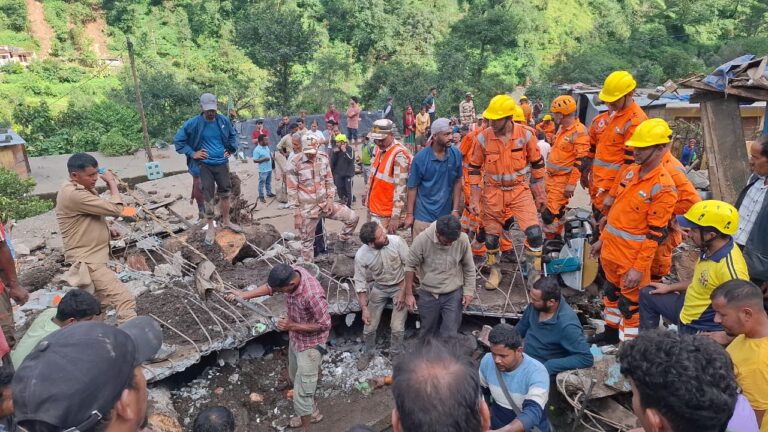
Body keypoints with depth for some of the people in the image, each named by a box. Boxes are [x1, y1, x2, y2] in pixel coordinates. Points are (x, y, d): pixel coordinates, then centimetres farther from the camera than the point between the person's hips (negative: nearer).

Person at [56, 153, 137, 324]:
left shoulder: (81, 189, 8)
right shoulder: (74, 195, -25)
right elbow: (116, 210, -27)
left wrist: (107, 229, 5)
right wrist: (112, 182, -13)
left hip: (91, 257, 11)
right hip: (87, 261, -11)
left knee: (98, 302, 28)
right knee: (125, 300, -20)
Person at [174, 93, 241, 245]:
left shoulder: (224, 121, -2)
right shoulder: (193, 123, -11)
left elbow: (233, 135, 18)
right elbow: (178, 140, -3)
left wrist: (231, 150, 8)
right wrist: (192, 153, -9)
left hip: (222, 163, 3)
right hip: (205, 165, -3)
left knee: (225, 193, 13)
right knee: (208, 196, 1)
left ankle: (226, 221, 31)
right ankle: (211, 227, 13)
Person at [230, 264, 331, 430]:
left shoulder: (312, 295, -39)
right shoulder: (292, 273, -17)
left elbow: (324, 324, -26)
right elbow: (271, 286, 4)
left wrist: (292, 326, -26)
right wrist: (245, 295, 1)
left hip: (310, 345, -9)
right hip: (295, 338, 9)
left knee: (301, 393, 0)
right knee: (296, 379, 28)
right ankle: (313, 412, 52)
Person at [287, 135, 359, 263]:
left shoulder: (323, 159, 0)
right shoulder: (295, 163, -13)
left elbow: (329, 181, 8)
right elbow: (292, 190, -12)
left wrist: (330, 200, -4)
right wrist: (296, 213, -13)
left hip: (325, 204, 4)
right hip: (307, 209, -4)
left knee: (353, 218, -3)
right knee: (307, 242, 8)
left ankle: (341, 243, 18)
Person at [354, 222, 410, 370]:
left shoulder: (396, 241, -27)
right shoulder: (361, 256, -24)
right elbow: (360, 283, -11)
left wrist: (403, 291, -16)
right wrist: (364, 308, -11)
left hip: (400, 286, -1)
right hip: (379, 288, 1)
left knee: (397, 327, -6)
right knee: (370, 326, 5)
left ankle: (396, 354, 23)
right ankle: (367, 353, 35)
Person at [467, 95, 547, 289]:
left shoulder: (526, 134, -11)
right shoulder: (482, 138, -11)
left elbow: (537, 164, 2)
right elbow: (474, 168, 0)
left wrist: (540, 193, 5)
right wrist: (474, 198, -3)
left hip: (520, 190, 0)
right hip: (493, 193, 1)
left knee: (534, 232, -12)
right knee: (491, 235, 10)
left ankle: (534, 275, 7)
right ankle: (495, 271, 33)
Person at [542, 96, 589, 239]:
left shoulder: (579, 132, -18)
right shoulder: (562, 128, 10)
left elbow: (580, 161, -20)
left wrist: (572, 183, -21)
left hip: (563, 180, -8)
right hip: (552, 177, 8)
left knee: (550, 214, -9)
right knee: (556, 211, 16)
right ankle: (557, 239, 29)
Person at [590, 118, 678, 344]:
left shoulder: (663, 187, -19)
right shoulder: (632, 170, 5)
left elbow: (655, 234, -19)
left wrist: (639, 268, -19)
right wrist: (602, 239, 17)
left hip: (633, 256, -8)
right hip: (610, 248, 8)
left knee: (630, 303, 5)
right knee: (611, 291, 23)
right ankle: (611, 332, 42)